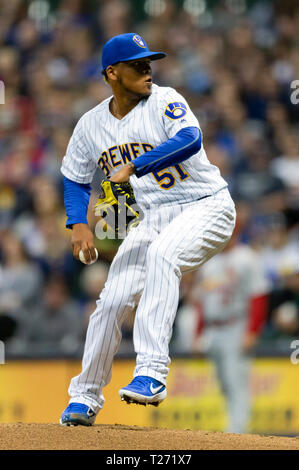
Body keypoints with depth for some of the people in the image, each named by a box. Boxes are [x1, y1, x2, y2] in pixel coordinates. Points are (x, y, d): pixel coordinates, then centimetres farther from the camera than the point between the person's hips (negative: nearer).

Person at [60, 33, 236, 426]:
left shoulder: (164, 101, -14)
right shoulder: (92, 125, 2)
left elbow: (190, 139, -34)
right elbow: (75, 179, 15)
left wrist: (136, 166, -40)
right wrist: (79, 225, -2)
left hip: (206, 207, -5)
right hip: (154, 217, 5)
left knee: (161, 254, -35)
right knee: (113, 301, -3)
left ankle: (152, 372, -41)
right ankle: (84, 399, 16)